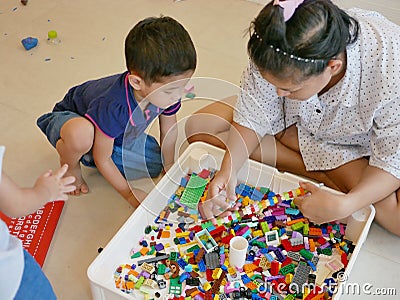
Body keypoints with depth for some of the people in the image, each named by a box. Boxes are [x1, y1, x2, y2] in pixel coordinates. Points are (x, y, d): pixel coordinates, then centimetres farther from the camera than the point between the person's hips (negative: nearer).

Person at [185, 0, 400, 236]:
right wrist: (229, 168, -30)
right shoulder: (274, 57, -29)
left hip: (365, 143, -4)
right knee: (199, 126, -11)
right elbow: (253, 117, -16)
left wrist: (344, 205, -40)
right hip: (297, 122, 5)